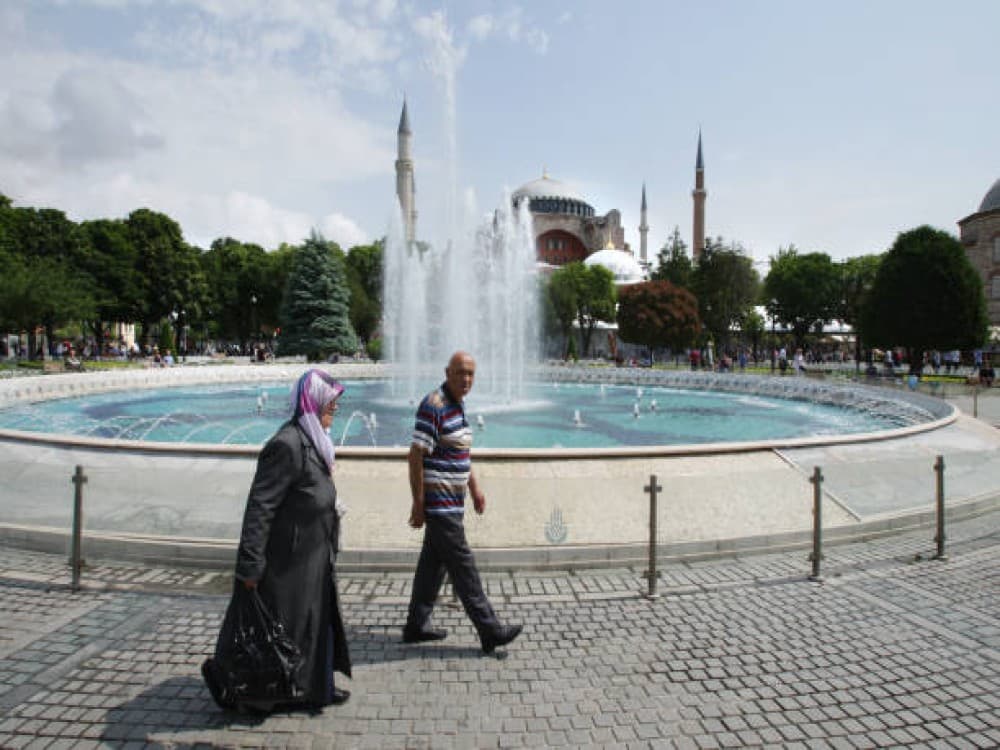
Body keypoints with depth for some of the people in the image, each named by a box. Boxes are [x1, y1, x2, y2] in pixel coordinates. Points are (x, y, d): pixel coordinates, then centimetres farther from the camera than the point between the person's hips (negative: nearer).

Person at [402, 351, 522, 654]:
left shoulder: (458, 405, 12)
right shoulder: (434, 406, -18)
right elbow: (416, 456, -19)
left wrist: (475, 487, 21)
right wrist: (418, 503, -18)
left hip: (450, 501, 10)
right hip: (439, 502, -10)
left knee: (433, 563, 15)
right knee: (462, 566, -2)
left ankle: (416, 626, 26)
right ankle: (490, 631, 6)